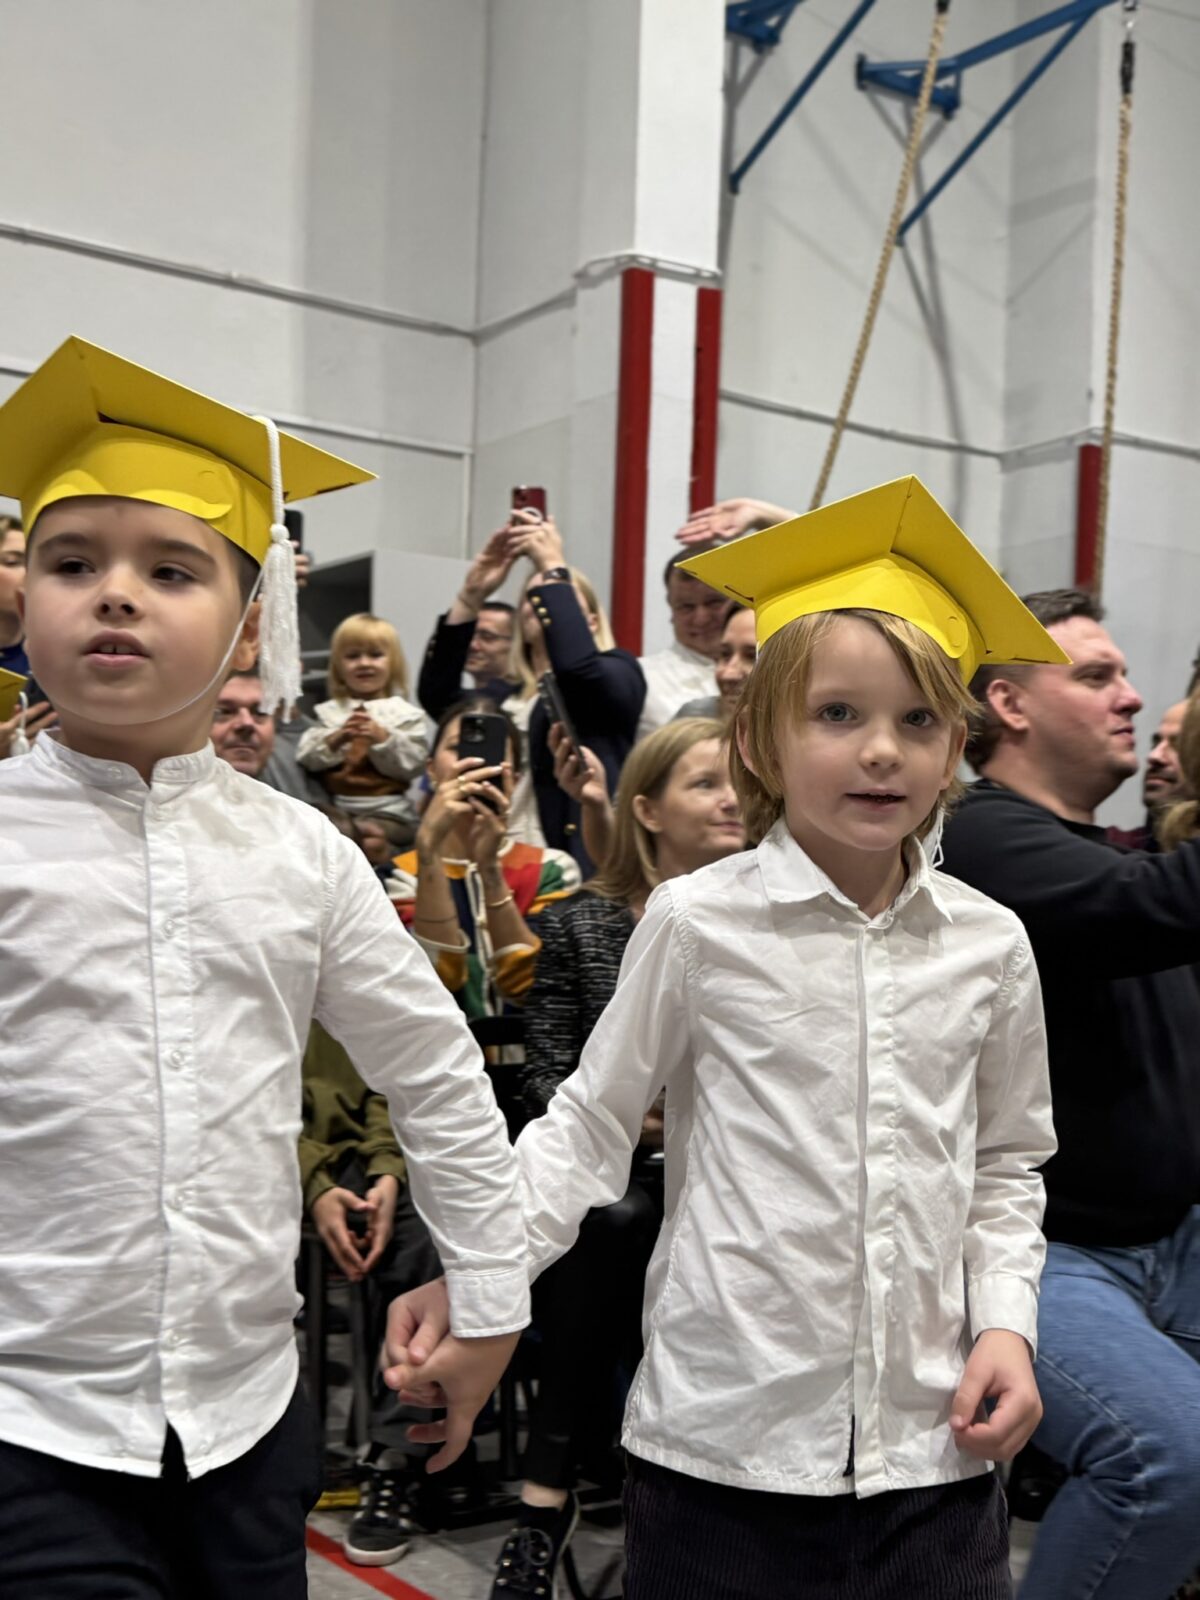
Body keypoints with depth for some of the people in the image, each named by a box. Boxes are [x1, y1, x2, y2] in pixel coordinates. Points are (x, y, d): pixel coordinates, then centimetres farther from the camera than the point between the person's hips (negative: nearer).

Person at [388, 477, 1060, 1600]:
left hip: (936, 1446, 3)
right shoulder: (699, 922, -7)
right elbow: (592, 1125, 0)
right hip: (724, 1441, -3)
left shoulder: (988, 946, 2)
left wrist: (1005, 1320, 2)